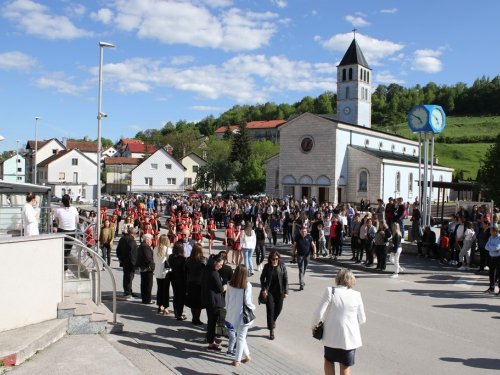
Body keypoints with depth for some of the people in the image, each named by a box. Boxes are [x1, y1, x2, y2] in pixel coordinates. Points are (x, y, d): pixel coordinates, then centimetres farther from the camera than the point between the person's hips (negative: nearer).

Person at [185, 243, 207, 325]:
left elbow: (186, 272, 4)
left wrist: (188, 280, 13)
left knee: (192, 302, 15)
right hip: (200, 284, -4)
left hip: (191, 283, 5)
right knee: (199, 303, 6)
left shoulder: (188, 260, -2)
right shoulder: (203, 259, -15)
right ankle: (197, 320, 11)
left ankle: (194, 319, 24)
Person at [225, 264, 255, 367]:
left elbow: (227, 299, 4)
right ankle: (237, 360, 14)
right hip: (243, 315, -4)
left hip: (233, 314, 4)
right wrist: (253, 307, 2)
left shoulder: (230, 285, -4)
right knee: (241, 337, 8)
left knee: (240, 335, 21)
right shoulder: (247, 285, -17)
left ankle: (247, 355, 32)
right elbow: (247, 302, -17)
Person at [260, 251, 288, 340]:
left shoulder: (282, 266, -6)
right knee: (270, 310, -3)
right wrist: (263, 289, -6)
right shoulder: (267, 266, -5)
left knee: (279, 308, 13)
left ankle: (273, 320, 45)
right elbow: (262, 278, 3)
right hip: (269, 291, -1)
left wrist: (286, 291, -5)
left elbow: (285, 279, -2)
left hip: (279, 291, 1)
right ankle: (271, 330, 4)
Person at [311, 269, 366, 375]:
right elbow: (362, 319, 1)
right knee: (345, 365, 17)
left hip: (331, 336, -1)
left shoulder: (330, 291, -13)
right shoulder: (356, 295, -6)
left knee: (329, 360, 23)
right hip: (350, 337, 1)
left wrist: (314, 326, 2)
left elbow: (319, 313, -16)